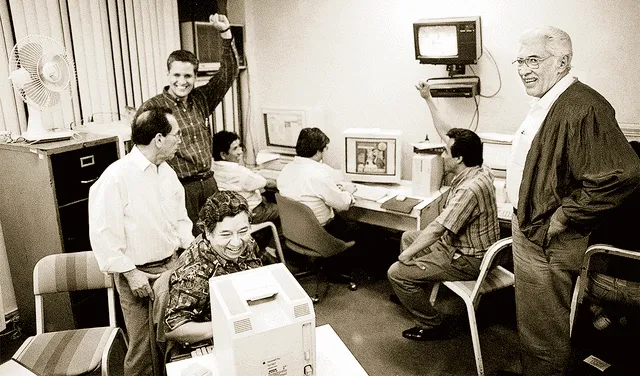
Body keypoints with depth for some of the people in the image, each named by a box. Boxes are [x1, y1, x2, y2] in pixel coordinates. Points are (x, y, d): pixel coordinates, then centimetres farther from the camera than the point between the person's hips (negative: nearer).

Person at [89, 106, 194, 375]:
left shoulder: (166, 171, 6)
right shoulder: (116, 176, -17)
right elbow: (103, 234, -16)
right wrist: (132, 274, -16)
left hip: (172, 265, 6)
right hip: (139, 274, -6)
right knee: (144, 346, 3)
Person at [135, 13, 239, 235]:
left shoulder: (202, 99, 7)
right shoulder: (152, 108, -7)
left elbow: (228, 74, 3)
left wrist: (226, 34, -7)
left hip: (208, 181, 5)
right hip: (180, 187, -5)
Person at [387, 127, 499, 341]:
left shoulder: (470, 189, -33)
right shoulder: (480, 172, -3)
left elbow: (436, 229, -29)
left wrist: (407, 254, -19)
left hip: (467, 260, -11)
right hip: (457, 243, 11)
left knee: (396, 273, -11)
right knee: (407, 237, 23)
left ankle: (432, 326, 7)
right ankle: (411, 295, 39)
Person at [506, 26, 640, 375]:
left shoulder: (583, 107, -22)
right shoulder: (543, 104, 10)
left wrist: (564, 219, -22)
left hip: (547, 242, -10)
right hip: (527, 231, 10)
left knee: (543, 336, 7)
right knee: (530, 325, 25)